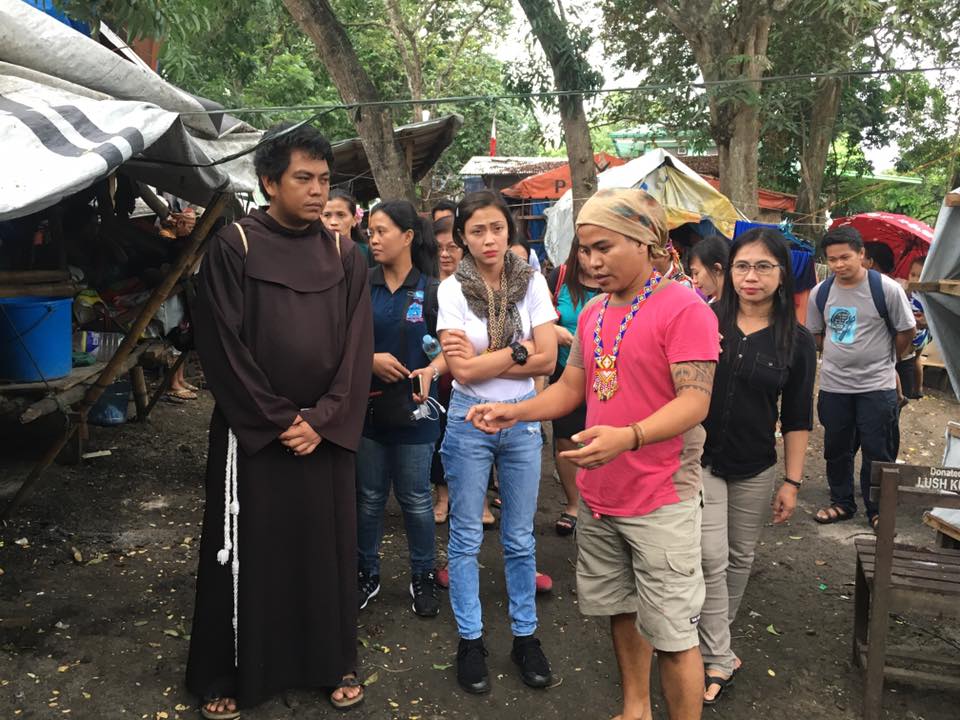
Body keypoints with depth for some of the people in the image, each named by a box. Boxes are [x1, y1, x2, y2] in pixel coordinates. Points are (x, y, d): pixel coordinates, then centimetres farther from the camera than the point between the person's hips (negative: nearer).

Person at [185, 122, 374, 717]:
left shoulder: (345, 257, 4)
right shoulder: (234, 248, -6)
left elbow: (357, 349, 1)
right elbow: (223, 347, -9)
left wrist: (323, 419, -9)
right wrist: (279, 419, -11)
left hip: (326, 433, 3)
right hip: (252, 432, -2)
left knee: (328, 545, 11)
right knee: (246, 552, 7)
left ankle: (336, 661, 28)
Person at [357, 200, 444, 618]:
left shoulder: (431, 290, -5)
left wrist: (431, 371, -20)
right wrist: (371, 359, -17)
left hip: (414, 408, -1)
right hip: (368, 406, 2)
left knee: (416, 499, 10)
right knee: (368, 496, 14)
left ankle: (423, 577, 28)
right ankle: (367, 574, 31)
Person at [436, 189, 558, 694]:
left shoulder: (532, 282, -3)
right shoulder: (452, 289, -8)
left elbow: (547, 359, -10)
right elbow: (463, 371, -15)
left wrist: (483, 359, -15)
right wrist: (517, 350, -12)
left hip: (523, 418, 2)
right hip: (470, 420, -1)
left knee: (520, 537, 12)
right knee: (465, 537, 9)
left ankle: (525, 635, 28)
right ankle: (470, 640, 24)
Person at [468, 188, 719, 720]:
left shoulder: (684, 308, -14)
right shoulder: (592, 313, 9)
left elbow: (694, 401, -21)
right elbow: (571, 387, 15)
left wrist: (629, 437, -38)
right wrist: (515, 412, -2)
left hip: (660, 498, -7)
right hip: (597, 495, 7)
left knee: (671, 634, 2)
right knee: (621, 609, 20)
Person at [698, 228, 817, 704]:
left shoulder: (797, 340, -3)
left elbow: (797, 419, 1)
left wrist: (792, 481, -1)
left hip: (755, 469, 2)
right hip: (700, 460, -2)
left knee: (740, 558, 15)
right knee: (712, 560, -4)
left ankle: (715, 641, 35)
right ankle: (718, 660, 9)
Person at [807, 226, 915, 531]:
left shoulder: (887, 289, -12)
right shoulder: (820, 293, -1)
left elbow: (906, 331, 0)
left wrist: (884, 360, 9)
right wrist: (837, 356, 8)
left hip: (877, 386, -3)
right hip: (833, 385, 4)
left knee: (877, 453, 4)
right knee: (836, 450, 14)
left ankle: (877, 510, 20)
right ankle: (842, 503, 31)